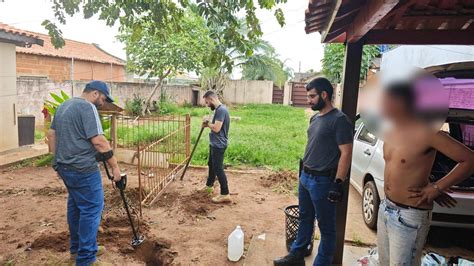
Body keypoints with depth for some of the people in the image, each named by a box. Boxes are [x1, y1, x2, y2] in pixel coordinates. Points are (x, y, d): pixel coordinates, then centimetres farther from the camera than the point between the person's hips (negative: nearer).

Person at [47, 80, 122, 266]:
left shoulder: (64, 105, 15)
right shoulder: (88, 107, -15)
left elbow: (51, 134, 20)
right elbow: (99, 141, -22)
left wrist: (59, 162, 23)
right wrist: (115, 166, -15)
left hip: (65, 167, 10)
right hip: (82, 169, -10)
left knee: (75, 206, 20)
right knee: (91, 209, -2)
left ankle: (77, 248, 33)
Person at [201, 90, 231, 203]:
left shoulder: (221, 110, -22)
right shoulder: (219, 109, 11)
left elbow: (216, 128, -28)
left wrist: (207, 123, -11)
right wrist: (208, 124, 2)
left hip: (218, 145, -11)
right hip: (215, 143, 11)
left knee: (218, 168, -6)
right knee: (211, 164, 24)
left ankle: (225, 195, 0)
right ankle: (209, 186, 42)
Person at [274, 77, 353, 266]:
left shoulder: (339, 120, -16)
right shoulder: (315, 118, 10)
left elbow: (346, 153, -19)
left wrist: (338, 183, -21)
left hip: (323, 181, -8)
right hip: (305, 177, 9)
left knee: (326, 226, 7)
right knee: (305, 219, 20)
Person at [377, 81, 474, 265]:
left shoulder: (425, 133, -19)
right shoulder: (390, 131, 4)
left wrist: (436, 188, -15)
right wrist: (426, 186, 6)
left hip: (409, 216, -7)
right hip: (385, 208, 8)